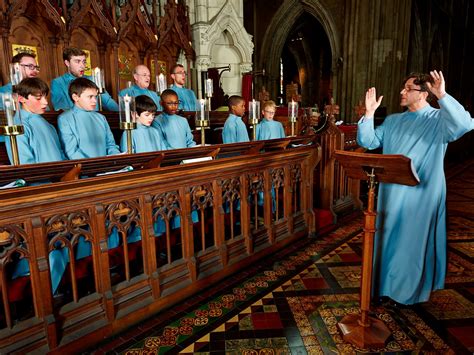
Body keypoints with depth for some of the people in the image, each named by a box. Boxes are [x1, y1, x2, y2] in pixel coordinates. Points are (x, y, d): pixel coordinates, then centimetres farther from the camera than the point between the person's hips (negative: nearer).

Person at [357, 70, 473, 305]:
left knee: (415, 243, 9)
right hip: (391, 195, 5)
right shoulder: (393, 121, 10)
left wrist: (442, 96, -31)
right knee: (389, 239, 16)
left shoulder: (438, 119, -6)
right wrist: (369, 113, -6)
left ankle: (412, 291, 30)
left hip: (421, 197, -5)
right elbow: (367, 142, 4)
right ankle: (387, 284, 36)